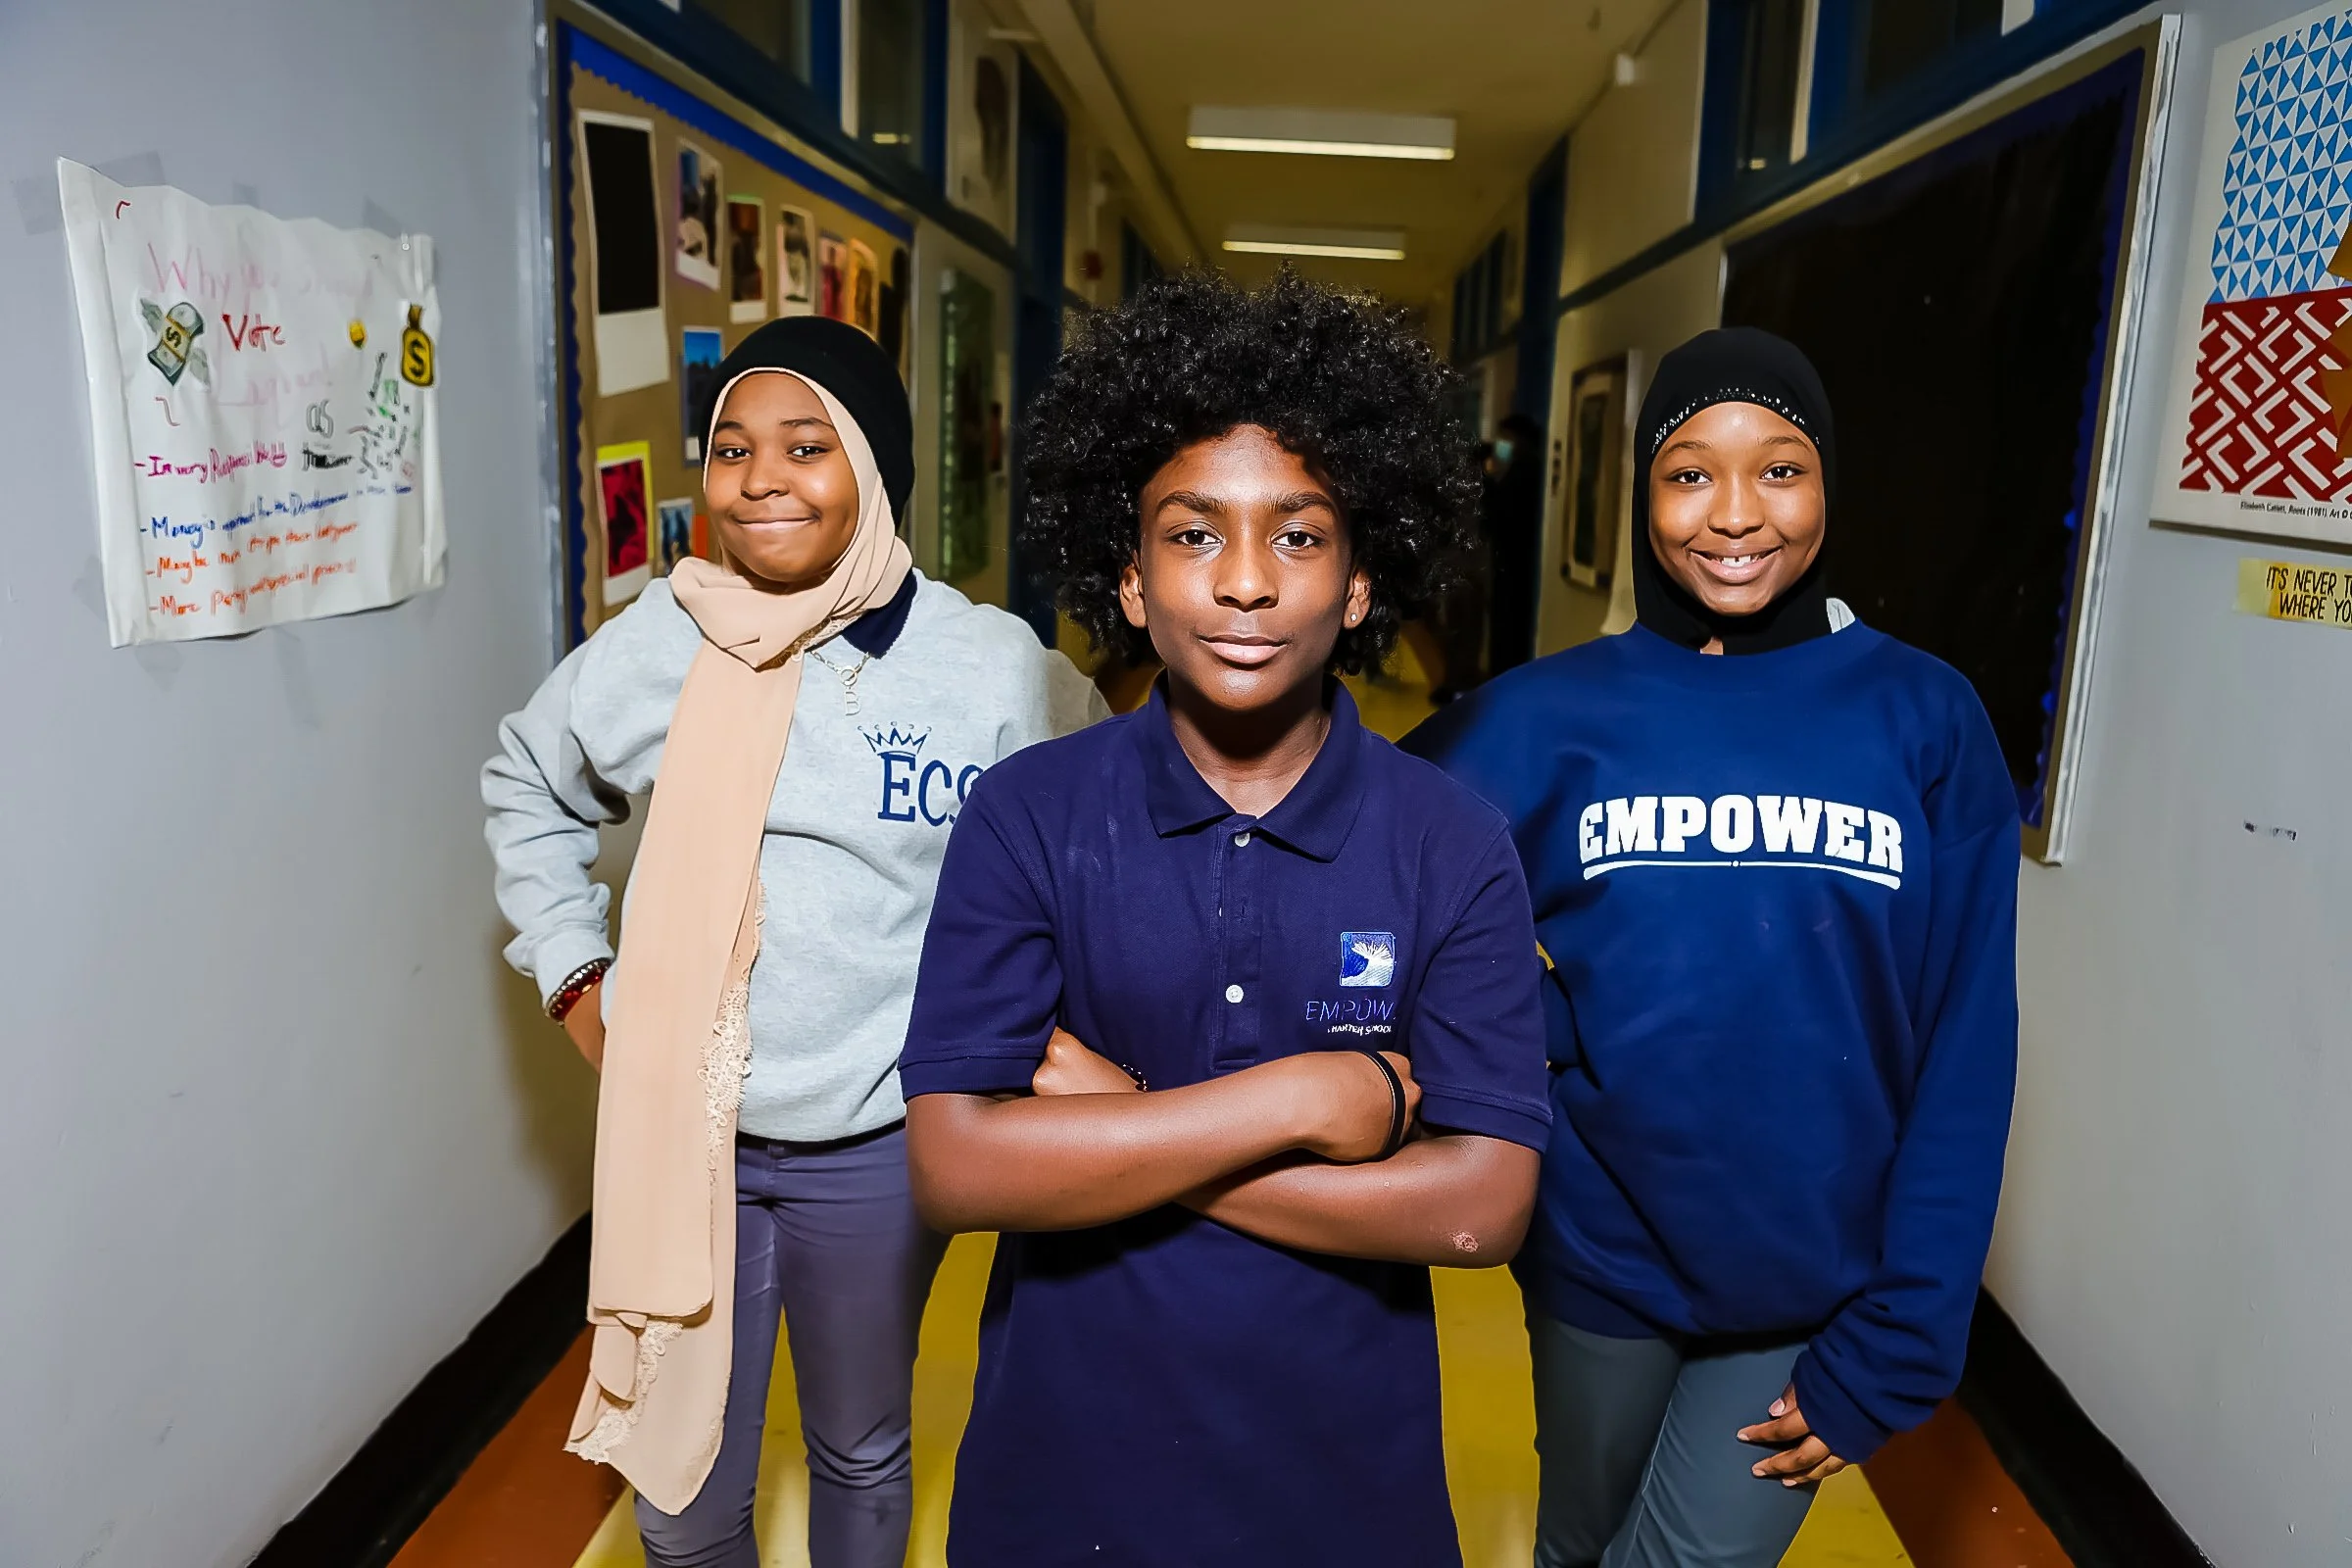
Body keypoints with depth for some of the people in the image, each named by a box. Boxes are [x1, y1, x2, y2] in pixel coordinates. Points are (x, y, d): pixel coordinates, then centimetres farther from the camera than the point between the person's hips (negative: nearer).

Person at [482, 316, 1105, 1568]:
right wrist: (572, 971, 5)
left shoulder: (994, 668, -11)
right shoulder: (648, 649, -6)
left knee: (861, 1459, 22)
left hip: (874, 1147, -1)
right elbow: (525, 787, 13)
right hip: (675, 1136, 1)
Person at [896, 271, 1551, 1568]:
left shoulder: (1454, 848, -10)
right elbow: (954, 1168, -17)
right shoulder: (1026, 815, -11)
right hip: (1067, 1461, 0)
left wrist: (1113, 1129, -19)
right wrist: (1303, 1100, -20)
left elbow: (1481, 1205, -16)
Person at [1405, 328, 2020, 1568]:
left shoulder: (1925, 721, -8)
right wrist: (1532, 1037, -18)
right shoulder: (1553, 715, -8)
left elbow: (1962, 1058, -7)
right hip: (1602, 1254, 1)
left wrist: (1894, 1349, -8)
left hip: (1818, 1281, -1)